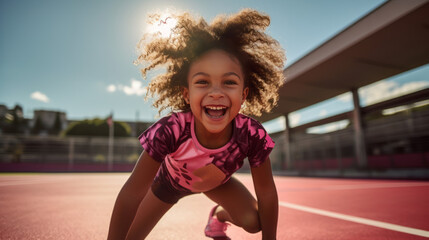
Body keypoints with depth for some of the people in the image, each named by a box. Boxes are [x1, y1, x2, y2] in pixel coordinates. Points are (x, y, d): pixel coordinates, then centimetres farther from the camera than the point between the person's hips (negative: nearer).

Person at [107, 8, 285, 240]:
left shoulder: (253, 135, -37)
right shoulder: (170, 130, -42)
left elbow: (266, 192, -22)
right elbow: (131, 195, -35)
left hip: (217, 182, 2)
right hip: (171, 180, -1)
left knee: (253, 221, -14)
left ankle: (218, 215, 20)